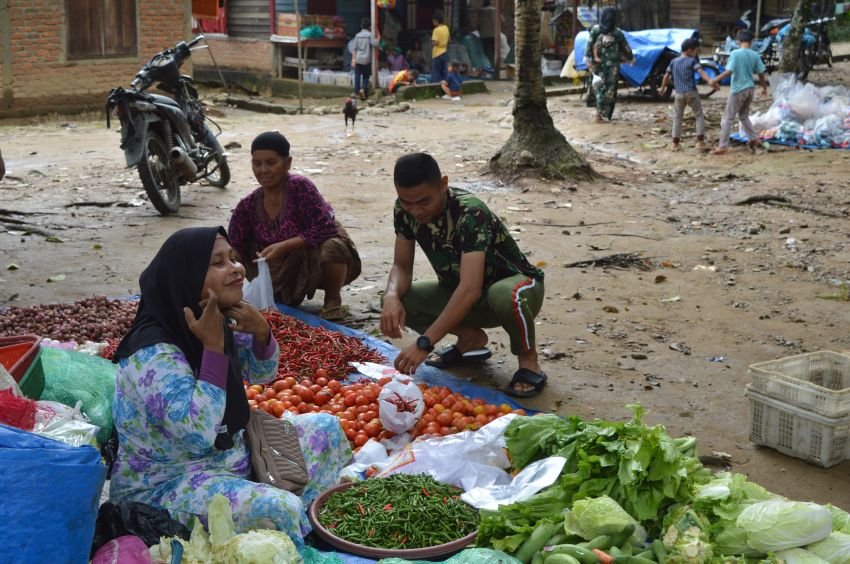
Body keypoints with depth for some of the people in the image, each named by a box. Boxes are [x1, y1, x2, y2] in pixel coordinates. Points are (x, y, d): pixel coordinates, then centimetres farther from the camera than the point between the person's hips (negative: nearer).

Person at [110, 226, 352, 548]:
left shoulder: (215, 322, -3)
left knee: (323, 428, 8)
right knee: (276, 511, -31)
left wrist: (261, 333, -10)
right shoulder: (153, 353, -28)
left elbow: (261, 373, 12)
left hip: (228, 454, 9)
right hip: (164, 485, -9)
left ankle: (307, 518, 10)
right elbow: (199, 434, -36)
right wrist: (213, 346, -33)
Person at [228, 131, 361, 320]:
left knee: (331, 246, -36)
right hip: (289, 267, 5)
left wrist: (283, 246, -35)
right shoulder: (248, 206, -6)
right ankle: (291, 296, 17)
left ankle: (333, 300, -8)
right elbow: (235, 251, -9)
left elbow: (326, 229, -30)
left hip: (325, 263, -5)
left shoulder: (300, 186, -22)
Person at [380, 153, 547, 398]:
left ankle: (528, 360, -11)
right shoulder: (405, 210, -13)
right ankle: (471, 338, 6)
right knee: (396, 300, -17)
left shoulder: (470, 214, -33)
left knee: (505, 296, -42)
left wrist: (424, 343, -49)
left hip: (517, 284, -6)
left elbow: (470, 289, -42)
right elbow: (402, 265, -6)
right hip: (458, 290, 6)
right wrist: (391, 297, -31)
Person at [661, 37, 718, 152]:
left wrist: (662, 87, 29)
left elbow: (666, 76, 15)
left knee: (677, 117, 12)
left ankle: (675, 143, 7)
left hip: (679, 93, 3)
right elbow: (701, 72, -19)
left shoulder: (674, 61, 10)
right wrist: (710, 81, -31)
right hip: (691, 92, -3)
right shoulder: (692, 61, -3)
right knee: (699, 115, 7)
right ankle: (700, 141, -3)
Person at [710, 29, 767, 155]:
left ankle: (723, 146, -4)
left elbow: (729, 71, -22)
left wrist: (715, 80, -13)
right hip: (750, 89, 6)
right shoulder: (755, 55, 2)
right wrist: (764, 87, 22)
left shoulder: (735, 53, -14)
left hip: (738, 90, -6)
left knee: (727, 118, -1)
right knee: (744, 116, 25)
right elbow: (761, 73, 8)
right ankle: (754, 139, 22)